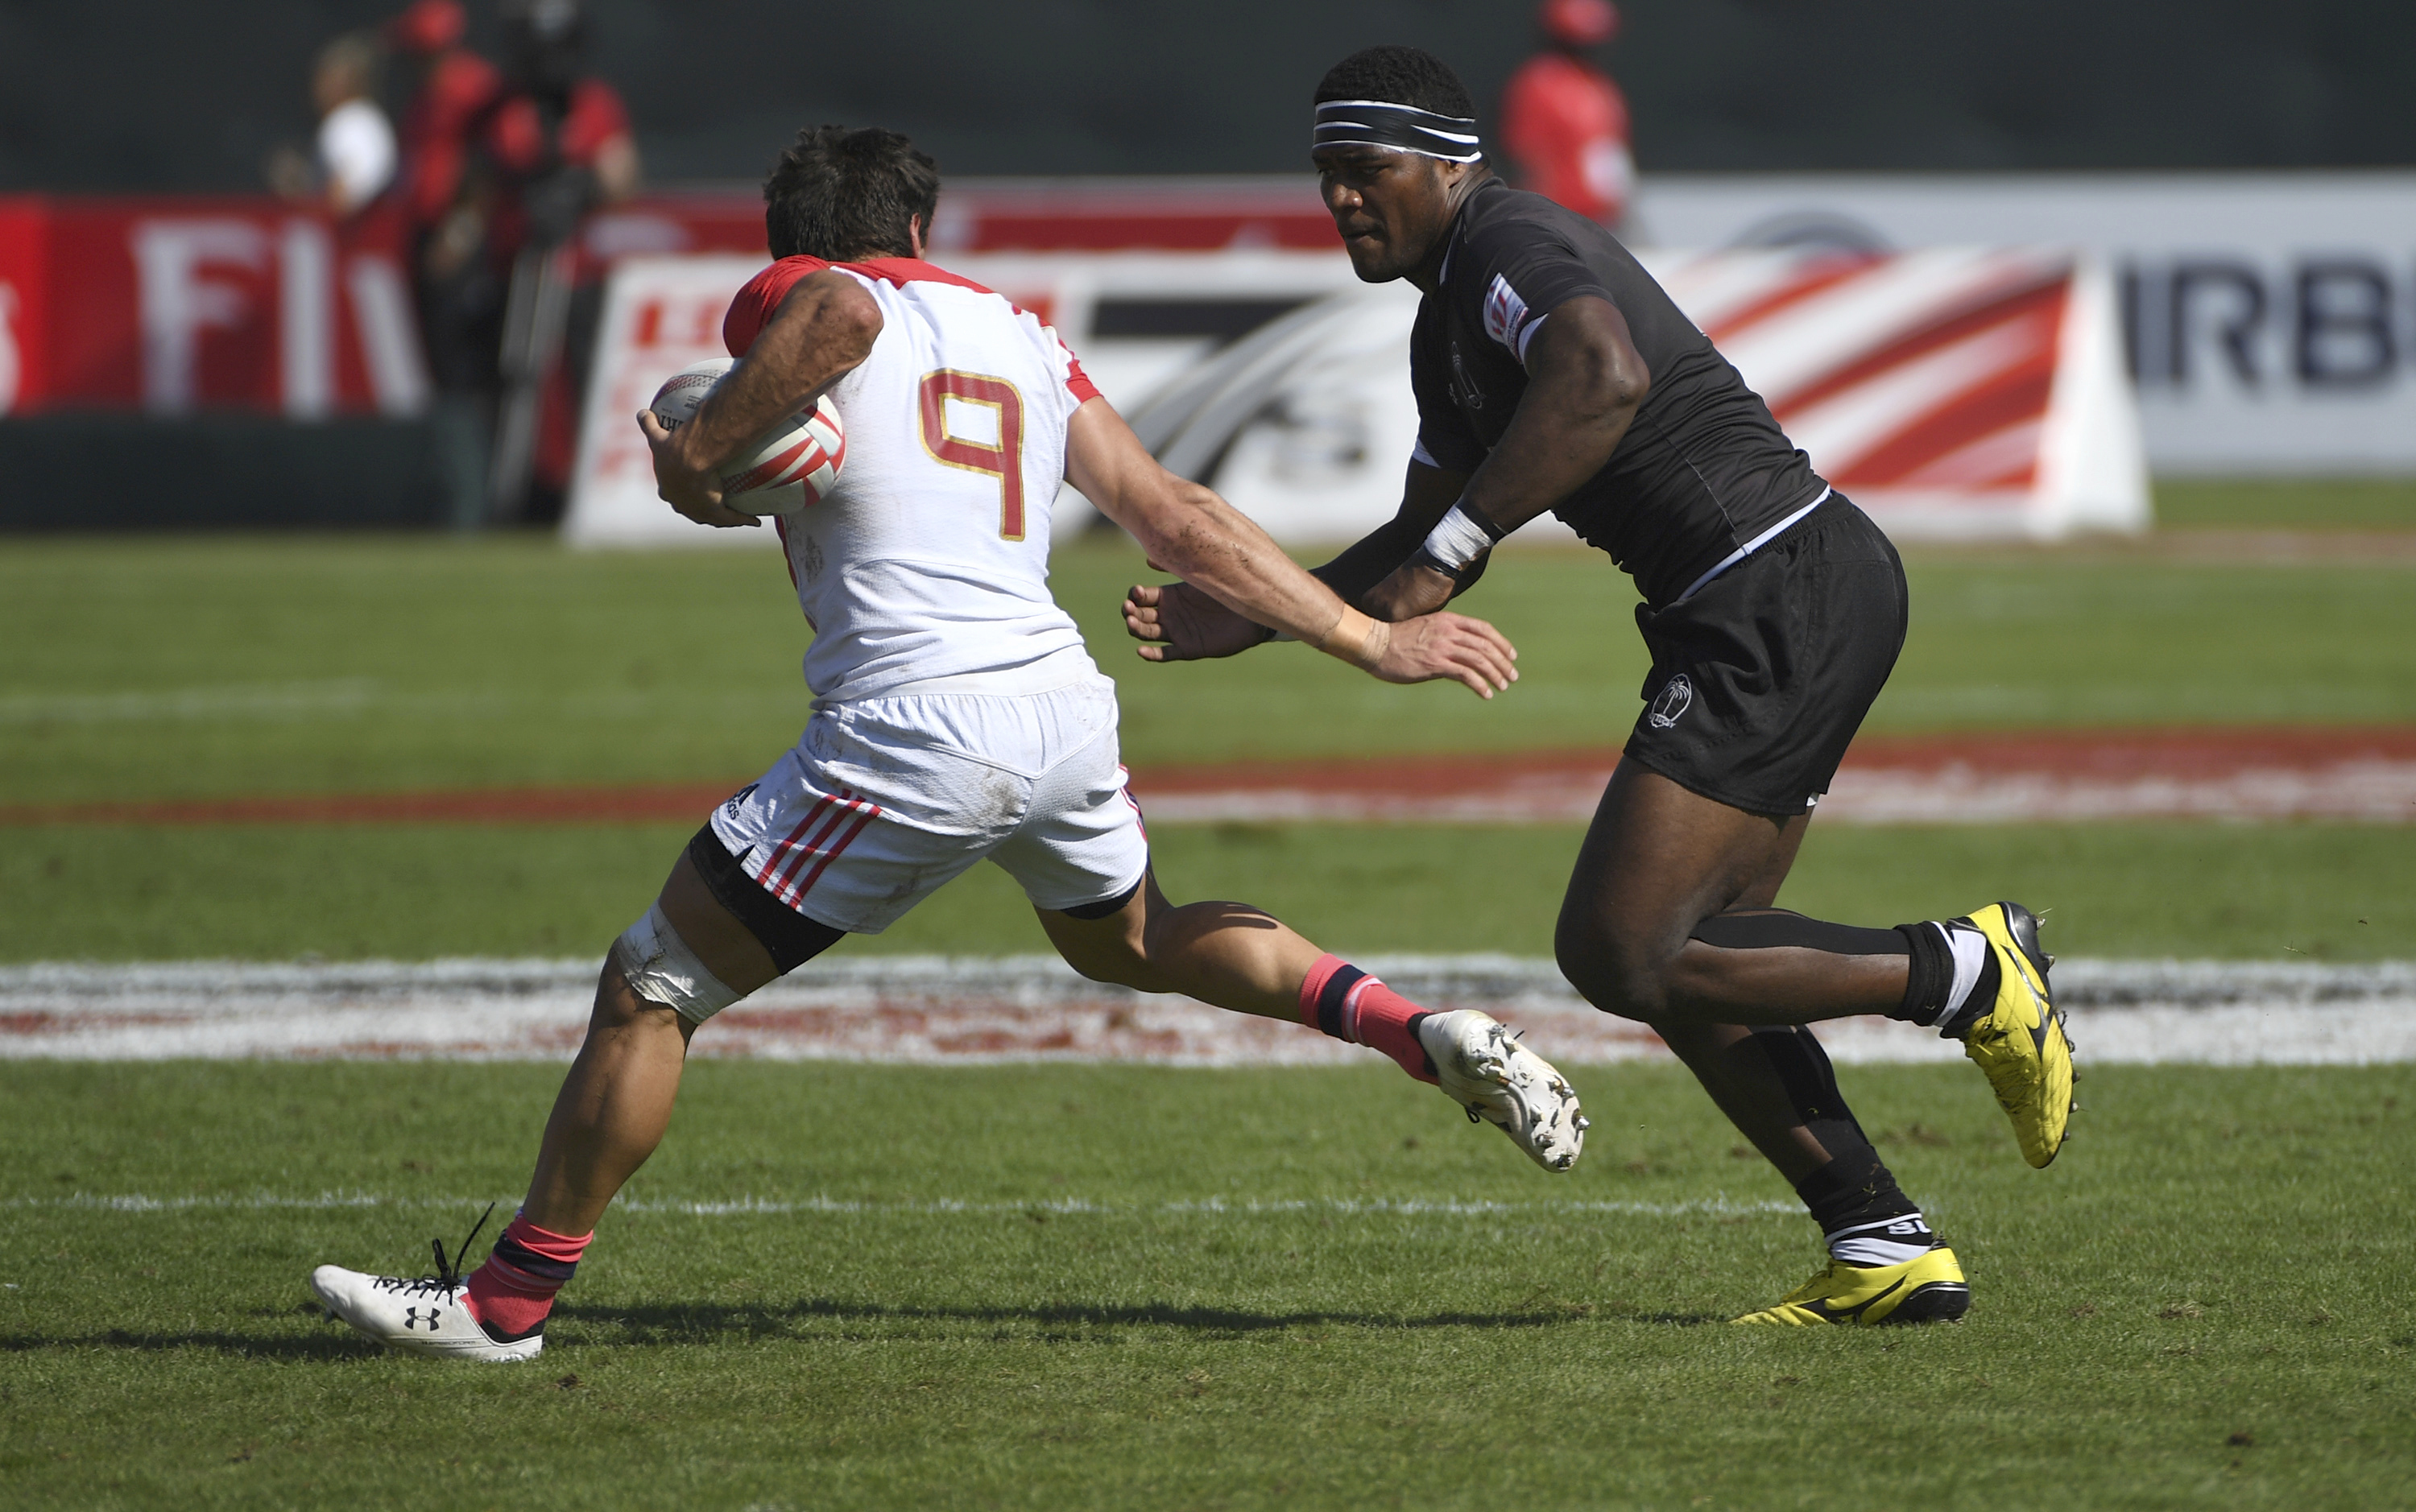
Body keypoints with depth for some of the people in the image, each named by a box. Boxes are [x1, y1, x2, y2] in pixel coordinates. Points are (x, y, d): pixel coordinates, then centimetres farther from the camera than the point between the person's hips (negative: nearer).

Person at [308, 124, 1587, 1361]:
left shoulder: (794, 303, 4)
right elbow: (1180, 522, 16)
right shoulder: (1021, 337, 20)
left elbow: (843, 313, -23)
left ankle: (507, 1302, 11)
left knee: (647, 994, 7)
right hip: (1067, 710, 6)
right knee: (1130, 938, 37)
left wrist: (700, 449, -13)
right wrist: (1374, 642, 19)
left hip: (914, 734, -6)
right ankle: (1425, 1034, 23)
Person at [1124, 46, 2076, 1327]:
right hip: (1781, 608, 11)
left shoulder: (1511, 244, -12)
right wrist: (1241, 620, 19)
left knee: (1618, 952, -13)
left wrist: (1445, 553, -31)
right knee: (1691, 960, 12)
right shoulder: (1449, 328, 20)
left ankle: (1966, 972, -4)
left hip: (1786, 589, -11)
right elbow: (1420, 548, 30)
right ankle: (1884, 1250, 11)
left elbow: (1603, 374, -35)